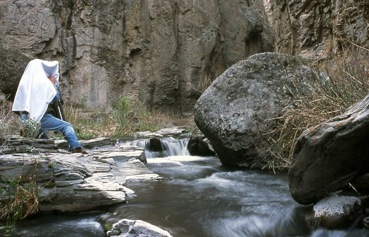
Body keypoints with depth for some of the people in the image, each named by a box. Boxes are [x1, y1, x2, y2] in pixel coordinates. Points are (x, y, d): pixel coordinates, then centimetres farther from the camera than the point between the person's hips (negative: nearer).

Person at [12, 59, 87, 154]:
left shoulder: (24, 82, 9)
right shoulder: (44, 82, -8)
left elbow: (18, 101, 17)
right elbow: (56, 97, 0)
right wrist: (53, 83, 11)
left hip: (25, 119, 7)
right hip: (40, 117, -7)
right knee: (67, 126, -2)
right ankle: (76, 148, -18)